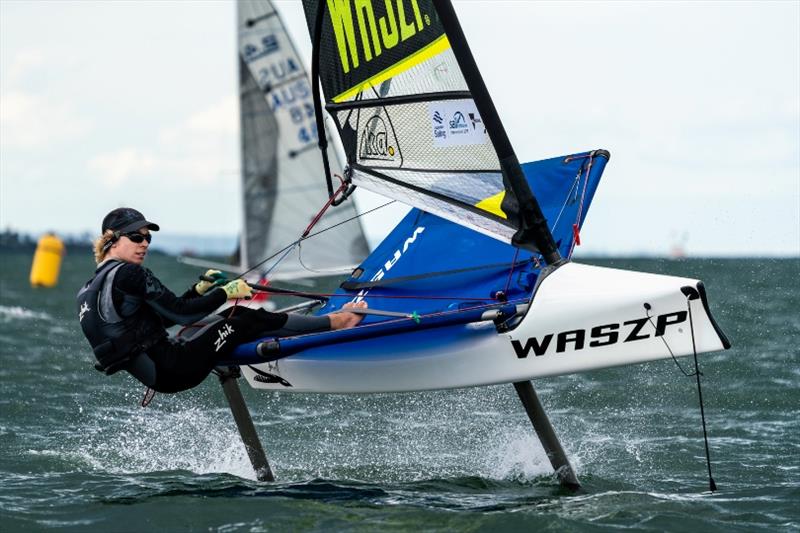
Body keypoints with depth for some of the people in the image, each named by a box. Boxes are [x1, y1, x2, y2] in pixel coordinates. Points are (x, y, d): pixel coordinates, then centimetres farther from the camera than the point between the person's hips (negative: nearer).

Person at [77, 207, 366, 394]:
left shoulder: (91, 289, 15)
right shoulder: (128, 274, -15)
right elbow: (182, 314, -18)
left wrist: (200, 289, 11)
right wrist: (225, 293, -5)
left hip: (155, 375, 10)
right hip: (173, 369, -10)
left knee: (232, 316, 18)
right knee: (247, 320, -2)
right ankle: (335, 322, 9)